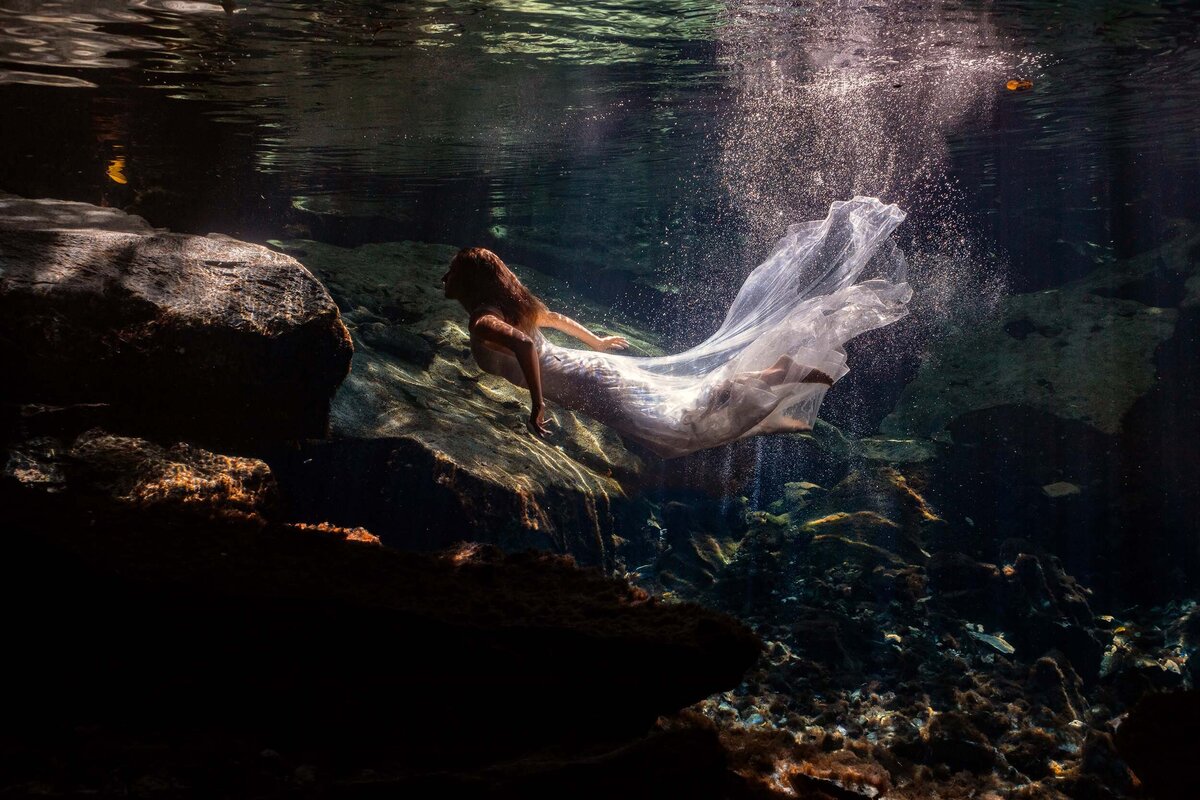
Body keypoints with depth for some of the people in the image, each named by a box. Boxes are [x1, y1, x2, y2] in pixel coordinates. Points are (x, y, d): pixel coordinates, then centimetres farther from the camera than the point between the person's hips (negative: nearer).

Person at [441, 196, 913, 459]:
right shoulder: (509, 305, 17)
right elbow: (560, 319, 34)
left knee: (685, 418, -13)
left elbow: (525, 345, -35)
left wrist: (537, 406, -29)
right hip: (595, 364, 9)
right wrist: (597, 342, 49)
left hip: (590, 384, -9)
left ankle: (785, 373, -15)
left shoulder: (482, 323, -12)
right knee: (688, 384, 14)